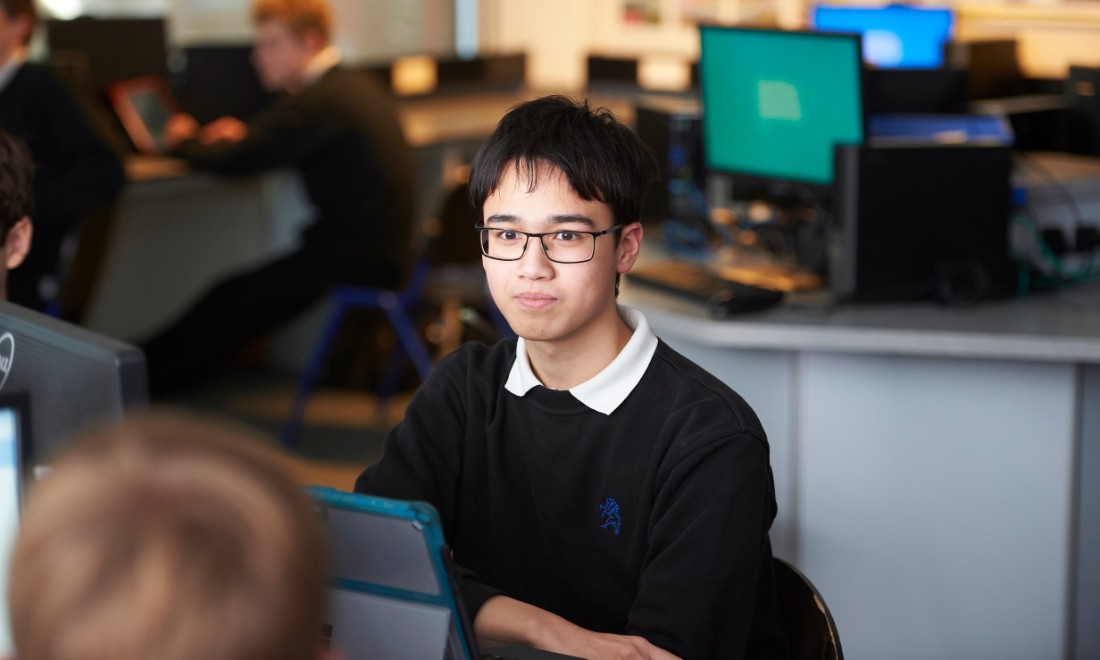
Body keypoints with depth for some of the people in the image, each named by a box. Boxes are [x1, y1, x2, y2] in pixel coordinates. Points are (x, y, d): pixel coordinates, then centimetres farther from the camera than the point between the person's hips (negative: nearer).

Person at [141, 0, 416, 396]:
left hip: (354, 261, -10)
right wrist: (245, 134, 13)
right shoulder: (360, 87, 12)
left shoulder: (317, 102, -18)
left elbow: (233, 161, -19)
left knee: (231, 300, -4)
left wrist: (186, 140, 2)